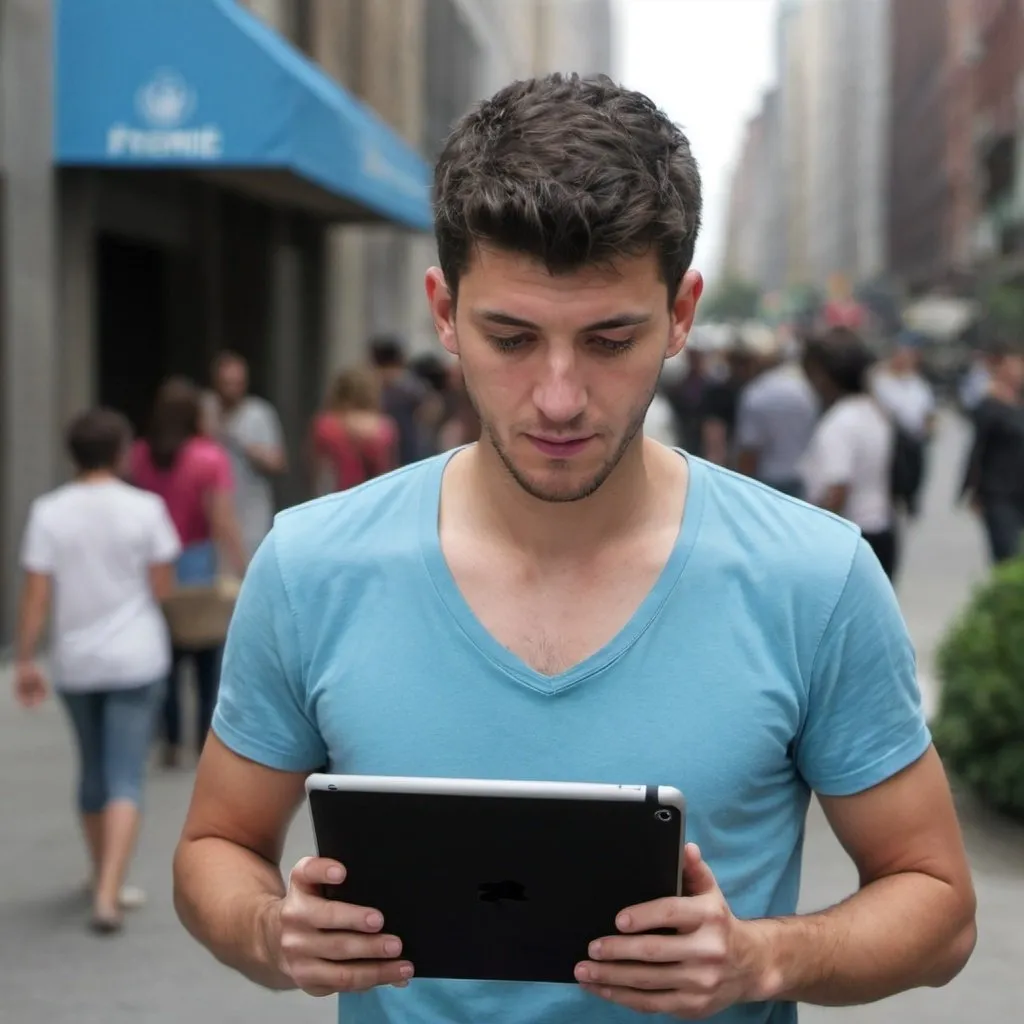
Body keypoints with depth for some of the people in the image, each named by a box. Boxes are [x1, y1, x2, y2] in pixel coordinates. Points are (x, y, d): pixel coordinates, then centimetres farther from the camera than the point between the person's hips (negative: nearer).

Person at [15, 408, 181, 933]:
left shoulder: (48, 512, -4)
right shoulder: (144, 508, -8)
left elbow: (36, 595, -7)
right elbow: (162, 589, -6)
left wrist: (25, 660, -1)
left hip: (74, 660, 3)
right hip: (136, 659, -3)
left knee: (94, 772, 19)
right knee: (126, 780, -2)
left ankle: (105, 881, 34)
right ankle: (108, 894, -14)